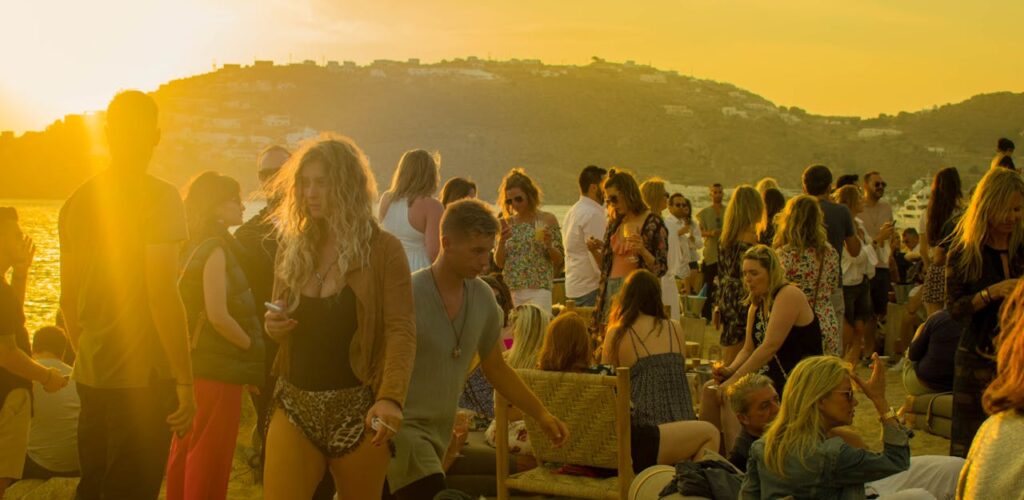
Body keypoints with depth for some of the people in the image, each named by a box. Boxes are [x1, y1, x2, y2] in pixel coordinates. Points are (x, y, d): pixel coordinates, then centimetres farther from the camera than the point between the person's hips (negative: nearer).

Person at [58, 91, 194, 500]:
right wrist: (185, 380, -13)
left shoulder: (78, 201, 8)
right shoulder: (158, 197, -12)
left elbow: (68, 298, 14)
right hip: (143, 378, -6)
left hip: (90, 377, 7)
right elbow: (162, 295, -18)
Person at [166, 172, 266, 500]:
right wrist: (253, 348, -9)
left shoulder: (193, 247, 11)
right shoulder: (215, 249, -16)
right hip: (217, 367, -9)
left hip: (192, 362, 9)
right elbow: (219, 316, -22)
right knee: (212, 456, -1)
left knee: (186, 448, 16)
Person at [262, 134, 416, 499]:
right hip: (294, 407, 4)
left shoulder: (384, 250, -5)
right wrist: (273, 327, -4)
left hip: (357, 409, -3)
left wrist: (391, 397, -27)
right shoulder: (292, 248, 10)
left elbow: (401, 330, -12)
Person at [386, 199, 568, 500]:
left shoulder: (483, 297, 4)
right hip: (403, 427, -6)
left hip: (440, 433, 7)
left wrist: (541, 415, 13)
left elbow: (495, 368, 15)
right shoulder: (409, 295, -16)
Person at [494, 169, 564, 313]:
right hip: (510, 290, 3)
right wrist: (501, 241, -8)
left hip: (538, 291, -3)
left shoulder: (547, 220, 1)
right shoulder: (507, 223, 9)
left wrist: (549, 245, -15)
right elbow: (499, 263, 9)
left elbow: (559, 259, 4)